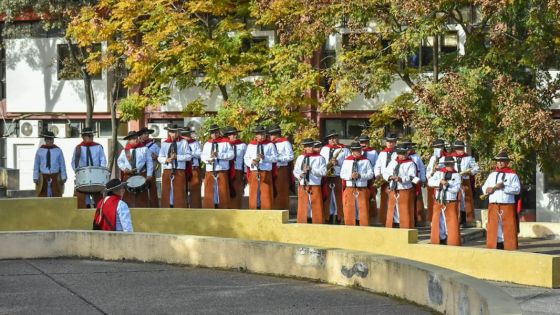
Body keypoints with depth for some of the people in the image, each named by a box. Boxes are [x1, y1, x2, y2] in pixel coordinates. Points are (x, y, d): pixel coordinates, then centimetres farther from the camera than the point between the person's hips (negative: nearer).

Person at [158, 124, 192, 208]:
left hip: (179, 172, -2)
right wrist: (166, 160, -13)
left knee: (179, 193, -2)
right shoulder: (164, 143, 9)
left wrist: (177, 157, -12)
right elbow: (160, 158, 8)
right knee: (166, 192, 3)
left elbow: (189, 156, -1)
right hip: (167, 171, 2)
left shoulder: (183, 142, 4)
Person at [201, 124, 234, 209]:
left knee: (223, 191, -1)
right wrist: (208, 160, -13)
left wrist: (219, 155, -17)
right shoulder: (207, 144, 13)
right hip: (210, 170, 3)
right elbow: (203, 156, 8)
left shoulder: (225, 142, 3)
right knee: (209, 190, 2)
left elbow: (231, 155, -6)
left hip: (222, 170, -3)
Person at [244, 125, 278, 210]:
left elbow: (275, 158, 2)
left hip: (266, 172, -2)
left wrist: (265, 157, -14)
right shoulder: (251, 145, 11)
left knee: (266, 194, -4)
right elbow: (246, 158, 11)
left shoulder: (270, 145, 6)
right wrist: (252, 162, -11)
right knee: (254, 193, 1)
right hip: (254, 172, 2)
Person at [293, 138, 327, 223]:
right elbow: (295, 172, 7)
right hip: (303, 187, 2)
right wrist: (301, 173, -14)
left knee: (317, 208, -2)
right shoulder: (300, 158, 10)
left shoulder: (319, 158, 1)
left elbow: (323, 171, -8)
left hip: (315, 186, -2)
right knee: (303, 208, 4)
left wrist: (311, 169, -17)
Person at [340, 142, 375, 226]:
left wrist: (360, 175, -16)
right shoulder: (346, 161, 6)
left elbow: (370, 174, -1)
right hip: (349, 188, 1)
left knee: (363, 210, -1)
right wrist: (350, 176, -14)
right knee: (349, 211, 2)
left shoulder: (366, 161, 1)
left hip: (362, 189, -1)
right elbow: (342, 174, 5)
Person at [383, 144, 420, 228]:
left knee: (405, 214, -4)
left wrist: (401, 179, -31)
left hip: (405, 191, -5)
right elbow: (385, 173, 7)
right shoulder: (392, 163, 12)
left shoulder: (410, 164, -4)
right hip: (393, 191, 5)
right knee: (392, 212, 11)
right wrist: (391, 177, -15)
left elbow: (411, 176, -15)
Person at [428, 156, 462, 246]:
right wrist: (440, 182, -22)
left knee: (452, 223, -6)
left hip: (451, 203, -2)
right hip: (438, 202, 2)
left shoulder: (456, 175, 0)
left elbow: (456, 188, -11)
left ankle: (453, 243, -2)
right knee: (438, 222, 7)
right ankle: (441, 239, 20)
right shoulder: (438, 173, 6)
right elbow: (430, 182, -8)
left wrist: (446, 186, -18)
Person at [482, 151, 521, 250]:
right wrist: (490, 189, -8)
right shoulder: (492, 175, 17)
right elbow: (484, 188, 15)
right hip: (493, 205, 4)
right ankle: (498, 244, 9)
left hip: (507, 205, -4)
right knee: (494, 227, 3)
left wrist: (504, 187, -16)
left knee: (508, 227, -6)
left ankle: (510, 248, -4)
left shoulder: (512, 175, 2)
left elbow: (517, 189, -8)